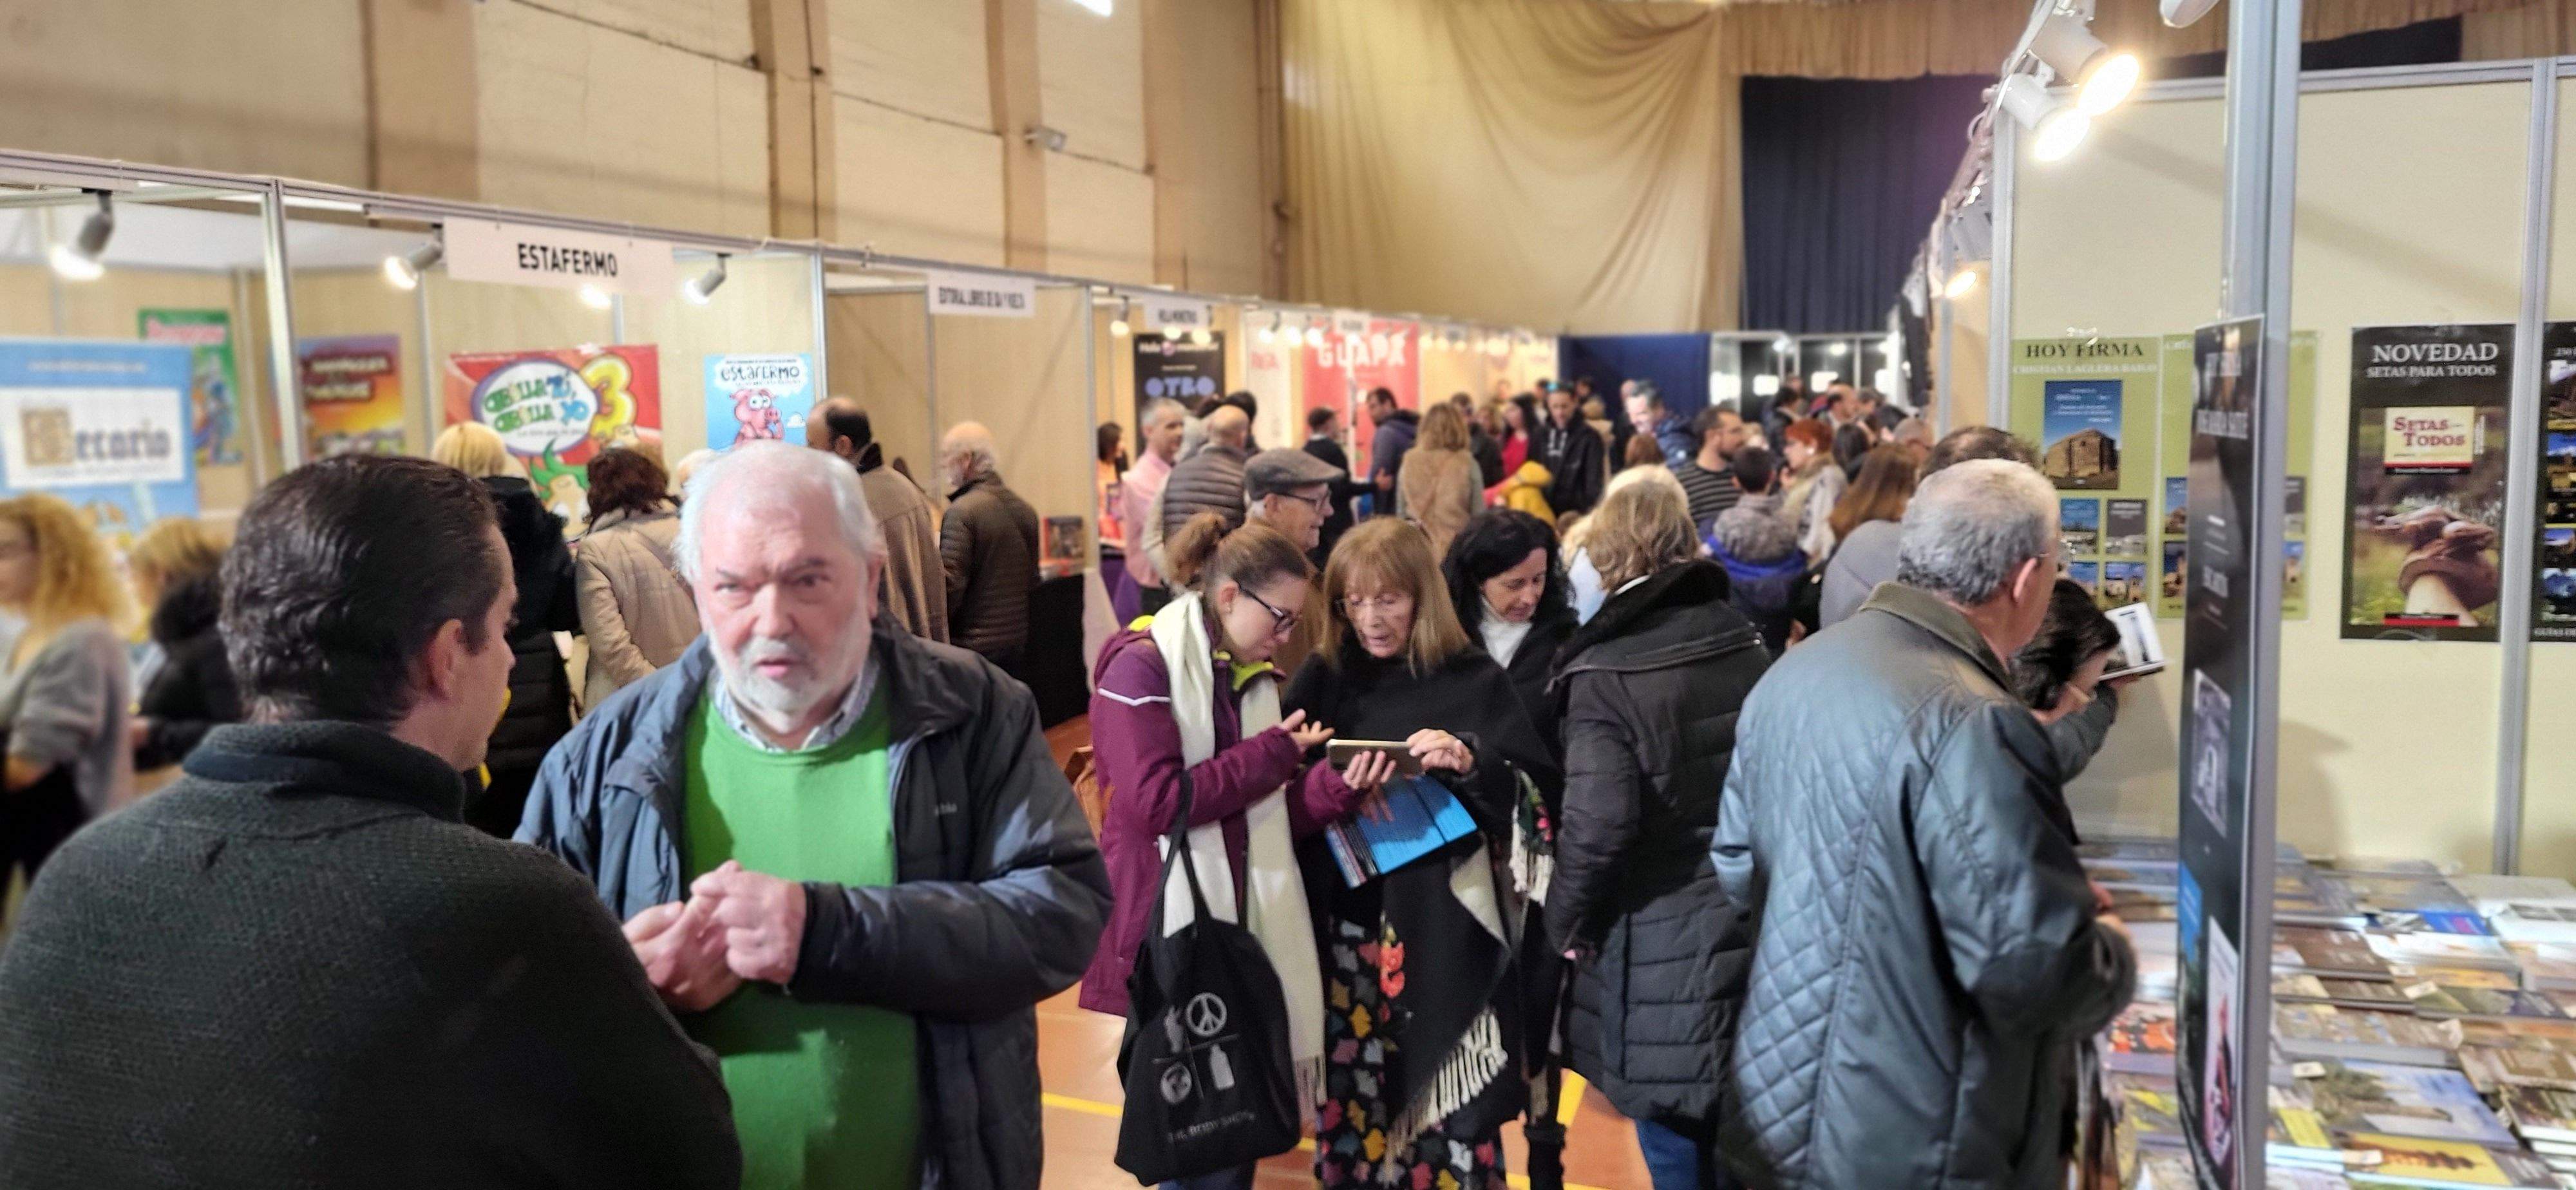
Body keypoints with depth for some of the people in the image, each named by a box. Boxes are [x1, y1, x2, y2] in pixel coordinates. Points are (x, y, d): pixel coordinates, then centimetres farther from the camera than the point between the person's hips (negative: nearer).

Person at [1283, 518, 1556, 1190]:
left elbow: (1537, 798, -6)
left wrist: (1470, 763, -22)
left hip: (1441, 931, -3)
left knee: (1446, 1114, 0)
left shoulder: (1474, 683, -2)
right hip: (1346, 927, 3)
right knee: (1351, 1104, 9)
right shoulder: (1323, 680, 7)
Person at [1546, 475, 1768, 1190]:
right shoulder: (1748, 644, 4)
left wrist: (1567, 923, -5)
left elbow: (1598, 824, -22)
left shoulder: (1605, 674, -16)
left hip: (1663, 947, -6)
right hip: (1755, 925, 6)